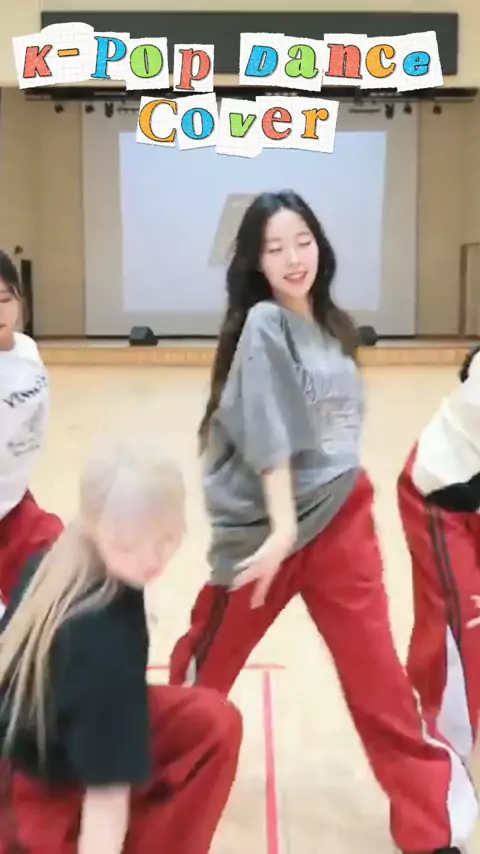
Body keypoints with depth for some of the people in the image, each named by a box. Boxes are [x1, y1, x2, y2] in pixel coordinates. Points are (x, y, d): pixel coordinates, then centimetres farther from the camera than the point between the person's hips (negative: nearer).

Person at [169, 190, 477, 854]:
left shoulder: (331, 325, 8)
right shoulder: (263, 324, -13)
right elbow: (268, 438, -20)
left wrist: (346, 493, 16)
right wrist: (282, 526, -25)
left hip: (342, 518, 5)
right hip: (268, 522, -5)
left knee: (378, 675, 5)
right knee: (208, 665, 14)